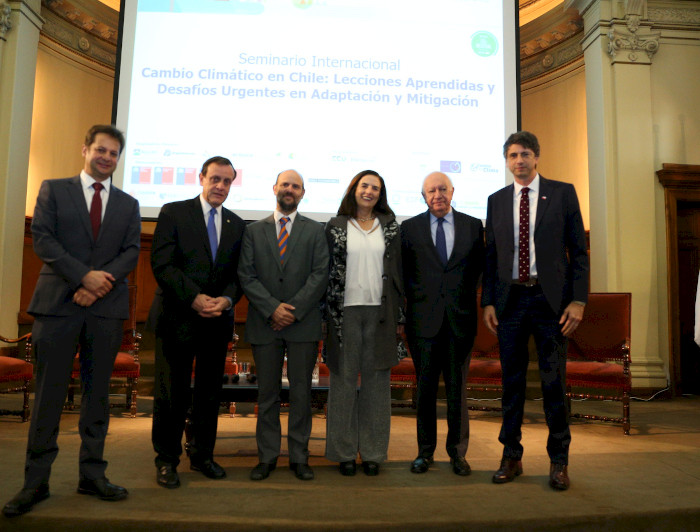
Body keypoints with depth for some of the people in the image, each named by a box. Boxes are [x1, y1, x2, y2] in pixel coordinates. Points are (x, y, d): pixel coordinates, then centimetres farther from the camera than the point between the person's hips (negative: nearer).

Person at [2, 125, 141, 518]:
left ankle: (92, 475, 16)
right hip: (58, 304, -2)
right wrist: (84, 276, -14)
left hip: (106, 308, 2)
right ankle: (36, 481, 12)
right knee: (49, 393, 1)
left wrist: (100, 284, -12)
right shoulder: (54, 190, 10)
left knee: (98, 393, 6)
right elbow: (42, 238, -2)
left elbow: (132, 252, 5)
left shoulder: (128, 204, 15)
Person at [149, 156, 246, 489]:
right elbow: (162, 263, -8)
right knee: (172, 392, 3)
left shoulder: (237, 225, 13)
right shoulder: (173, 213, 1)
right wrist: (194, 297, -16)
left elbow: (240, 273, 9)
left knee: (210, 392, 11)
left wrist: (227, 299, -10)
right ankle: (166, 461, 18)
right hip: (177, 315, -3)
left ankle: (202, 456, 25)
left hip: (218, 320, 4)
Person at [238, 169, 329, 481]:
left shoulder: (315, 231, 8)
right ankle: (267, 457, 18)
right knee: (267, 393, 7)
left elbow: (320, 275, -2)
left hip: (303, 324, -1)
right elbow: (246, 276, 2)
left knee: (301, 392, 4)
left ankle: (299, 457, 15)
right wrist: (272, 308, -10)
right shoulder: (254, 231, 11)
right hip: (264, 324, 1)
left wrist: (294, 309, -11)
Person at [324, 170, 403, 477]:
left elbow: (397, 270, 9)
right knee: (344, 379, 4)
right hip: (344, 311, -1)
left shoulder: (389, 227, 9)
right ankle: (345, 452, 16)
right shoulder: (336, 226, 5)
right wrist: (326, 315, -1)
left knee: (377, 381, 6)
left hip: (379, 312, 1)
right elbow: (326, 271, 4)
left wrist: (400, 316, 4)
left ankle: (373, 452, 18)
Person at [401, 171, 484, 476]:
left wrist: (466, 298, 3)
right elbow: (403, 272, 9)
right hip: (423, 319, 0)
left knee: (458, 388, 7)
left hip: (460, 318, 1)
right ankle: (425, 451, 19)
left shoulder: (473, 226, 8)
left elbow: (479, 267, 11)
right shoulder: (409, 228, 6)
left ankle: (457, 453, 21)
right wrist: (415, 298, 1)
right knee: (425, 388, 6)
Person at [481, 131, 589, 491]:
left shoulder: (562, 193, 4)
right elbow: (490, 255, 10)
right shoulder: (496, 201, 11)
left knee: (554, 381, 3)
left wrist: (578, 300, -7)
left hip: (550, 298, -2)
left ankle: (559, 461, 17)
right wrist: (487, 302, 2)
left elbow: (578, 250, 1)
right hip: (510, 299, 2)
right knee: (512, 381, 8)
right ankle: (511, 457, 20)